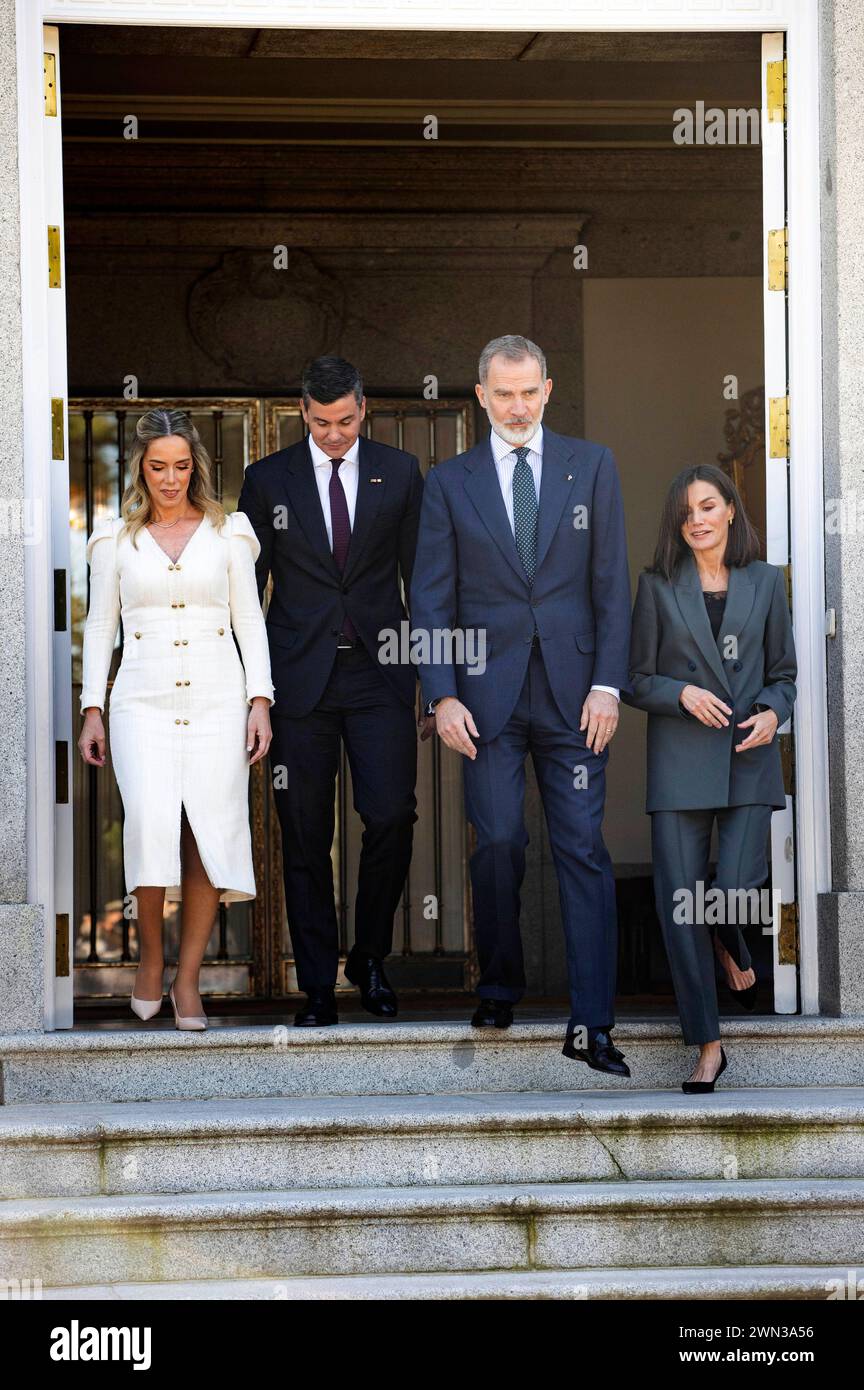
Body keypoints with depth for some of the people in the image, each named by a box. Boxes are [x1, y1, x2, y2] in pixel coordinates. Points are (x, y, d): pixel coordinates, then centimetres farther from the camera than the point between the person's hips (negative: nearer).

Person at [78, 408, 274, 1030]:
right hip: (144, 700, -1)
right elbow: (100, 626, 12)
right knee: (152, 822, -20)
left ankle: (187, 979, 2)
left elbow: (250, 621, 9)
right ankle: (150, 956, 0)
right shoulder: (117, 538, 11)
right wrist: (92, 710, 4)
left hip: (217, 698, 1)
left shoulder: (227, 532, 11)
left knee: (212, 832, -7)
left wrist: (260, 701, -1)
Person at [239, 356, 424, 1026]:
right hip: (299, 676, 0)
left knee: (392, 816, -10)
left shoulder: (399, 472, 7)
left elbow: (420, 571, 10)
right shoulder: (269, 480, 5)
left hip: (380, 674, 0)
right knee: (305, 837, 2)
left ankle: (371, 956, 13)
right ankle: (318, 987, 10)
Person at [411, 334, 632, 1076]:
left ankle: (591, 1025, -4)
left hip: (573, 690, 0)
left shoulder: (592, 465, 8)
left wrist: (608, 683, -4)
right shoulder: (449, 481, 8)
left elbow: (613, 583, 5)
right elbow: (431, 597, 5)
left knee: (584, 848, -4)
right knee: (498, 843, -2)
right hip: (488, 691, 0)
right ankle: (500, 987, 19)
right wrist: (442, 695, -5)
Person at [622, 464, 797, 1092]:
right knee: (680, 903, -5)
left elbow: (784, 672, 13)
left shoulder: (765, 581, 9)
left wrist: (772, 711, -6)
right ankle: (708, 1046, 4)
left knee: (735, 887, -10)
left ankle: (733, 952, 31)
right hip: (681, 759, 0)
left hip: (750, 757, 1)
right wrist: (682, 693, -12)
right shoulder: (659, 586, 5)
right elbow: (637, 681, 6)